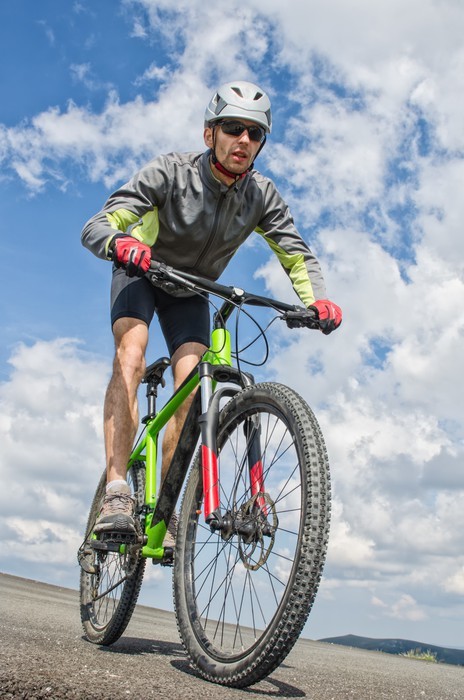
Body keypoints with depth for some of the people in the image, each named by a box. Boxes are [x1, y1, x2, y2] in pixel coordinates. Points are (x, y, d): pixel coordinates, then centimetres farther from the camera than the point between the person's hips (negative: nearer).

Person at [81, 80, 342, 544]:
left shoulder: (261, 195, -17)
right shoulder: (172, 171, -26)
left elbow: (298, 255, -11)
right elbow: (95, 227, -32)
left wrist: (317, 299, -32)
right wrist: (120, 242, -56)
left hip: (192, 290, 3)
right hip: (141, 272, -2)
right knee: (130, 355, -31)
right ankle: (116, 490, -31)